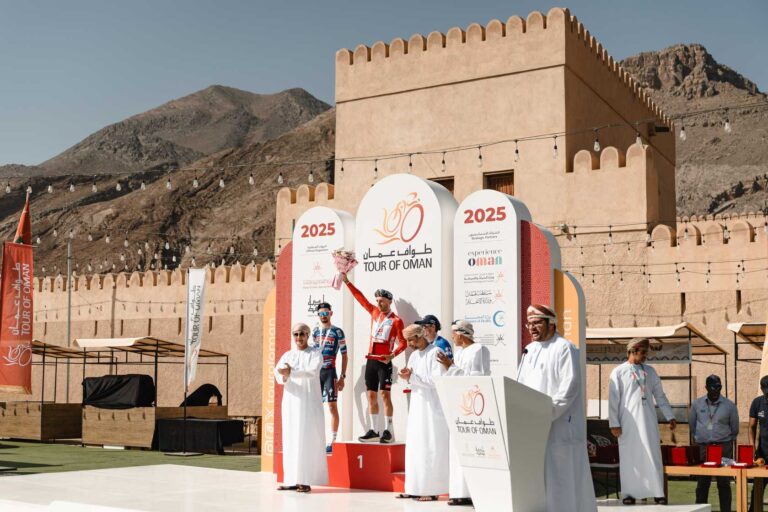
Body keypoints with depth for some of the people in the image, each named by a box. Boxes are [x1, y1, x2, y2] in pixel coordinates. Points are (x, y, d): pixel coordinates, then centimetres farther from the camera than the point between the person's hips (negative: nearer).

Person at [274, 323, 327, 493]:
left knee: (307, 439, -8)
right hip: (291, 402, 4)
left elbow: (313, 371, -17)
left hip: (309, 402, -4)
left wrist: (290, 372, -24)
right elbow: (278, 374, -2)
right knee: (290, 440, 1)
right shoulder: (287, 355, 14)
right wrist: (284, 376, -25)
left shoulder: (315, 353, 2)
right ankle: (292, 480, 4)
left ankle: (306, 481, -8)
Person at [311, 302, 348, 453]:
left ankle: (333, 441, 0)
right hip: (314, 372, 4)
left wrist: (342, 377, -6)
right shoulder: (314, 332, 12)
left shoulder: (337, 332, -1)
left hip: (329, 372, -4)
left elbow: (344, 356, 0)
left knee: (332, 406, -3)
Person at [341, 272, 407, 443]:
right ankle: (373, 430, 11)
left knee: (385, 394, -9)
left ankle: (389, 431, -6)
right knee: (371, 395, 7)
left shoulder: (396, 321, -5)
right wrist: (347, 282, 18)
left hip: (384, 362, -6)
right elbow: (361, 298, 17)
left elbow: (403, 343, -9)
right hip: (370, 360, 6)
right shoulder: (374, 312, 12)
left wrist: (391, 355, -24)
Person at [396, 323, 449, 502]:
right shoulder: (414, 355, 13)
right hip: (417, 407, 8)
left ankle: (431, 489, -2)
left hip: (432, 407, -8)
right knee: (415, 446, 7)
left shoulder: (435, 353, -10)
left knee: (430, 447, -6)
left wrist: (412, 377, -19)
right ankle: (415, 487, 11)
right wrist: (407, 377, -5)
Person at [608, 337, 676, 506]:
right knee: (629, 457, 1)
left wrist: (670, 416, 9)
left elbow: (660, 395, 15)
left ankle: (657, 492, 6)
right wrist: (614, 423, -9)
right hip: (628, 421, -3)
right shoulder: (619, 372, 0)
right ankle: (629, 493, 6)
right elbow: (613, 399, -3)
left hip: (648, 420, 3)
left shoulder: (650, 371, 12)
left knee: (653, 456, 2)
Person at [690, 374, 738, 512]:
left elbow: (735, 429, 10)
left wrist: (726, 441, 12)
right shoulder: (697, 404, 3)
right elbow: (692, 424, 15)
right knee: (702, 483, 5)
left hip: (724, 447, -1)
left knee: (724, 483, 2)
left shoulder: (729, 405, -1)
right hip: (703, 447, 1)